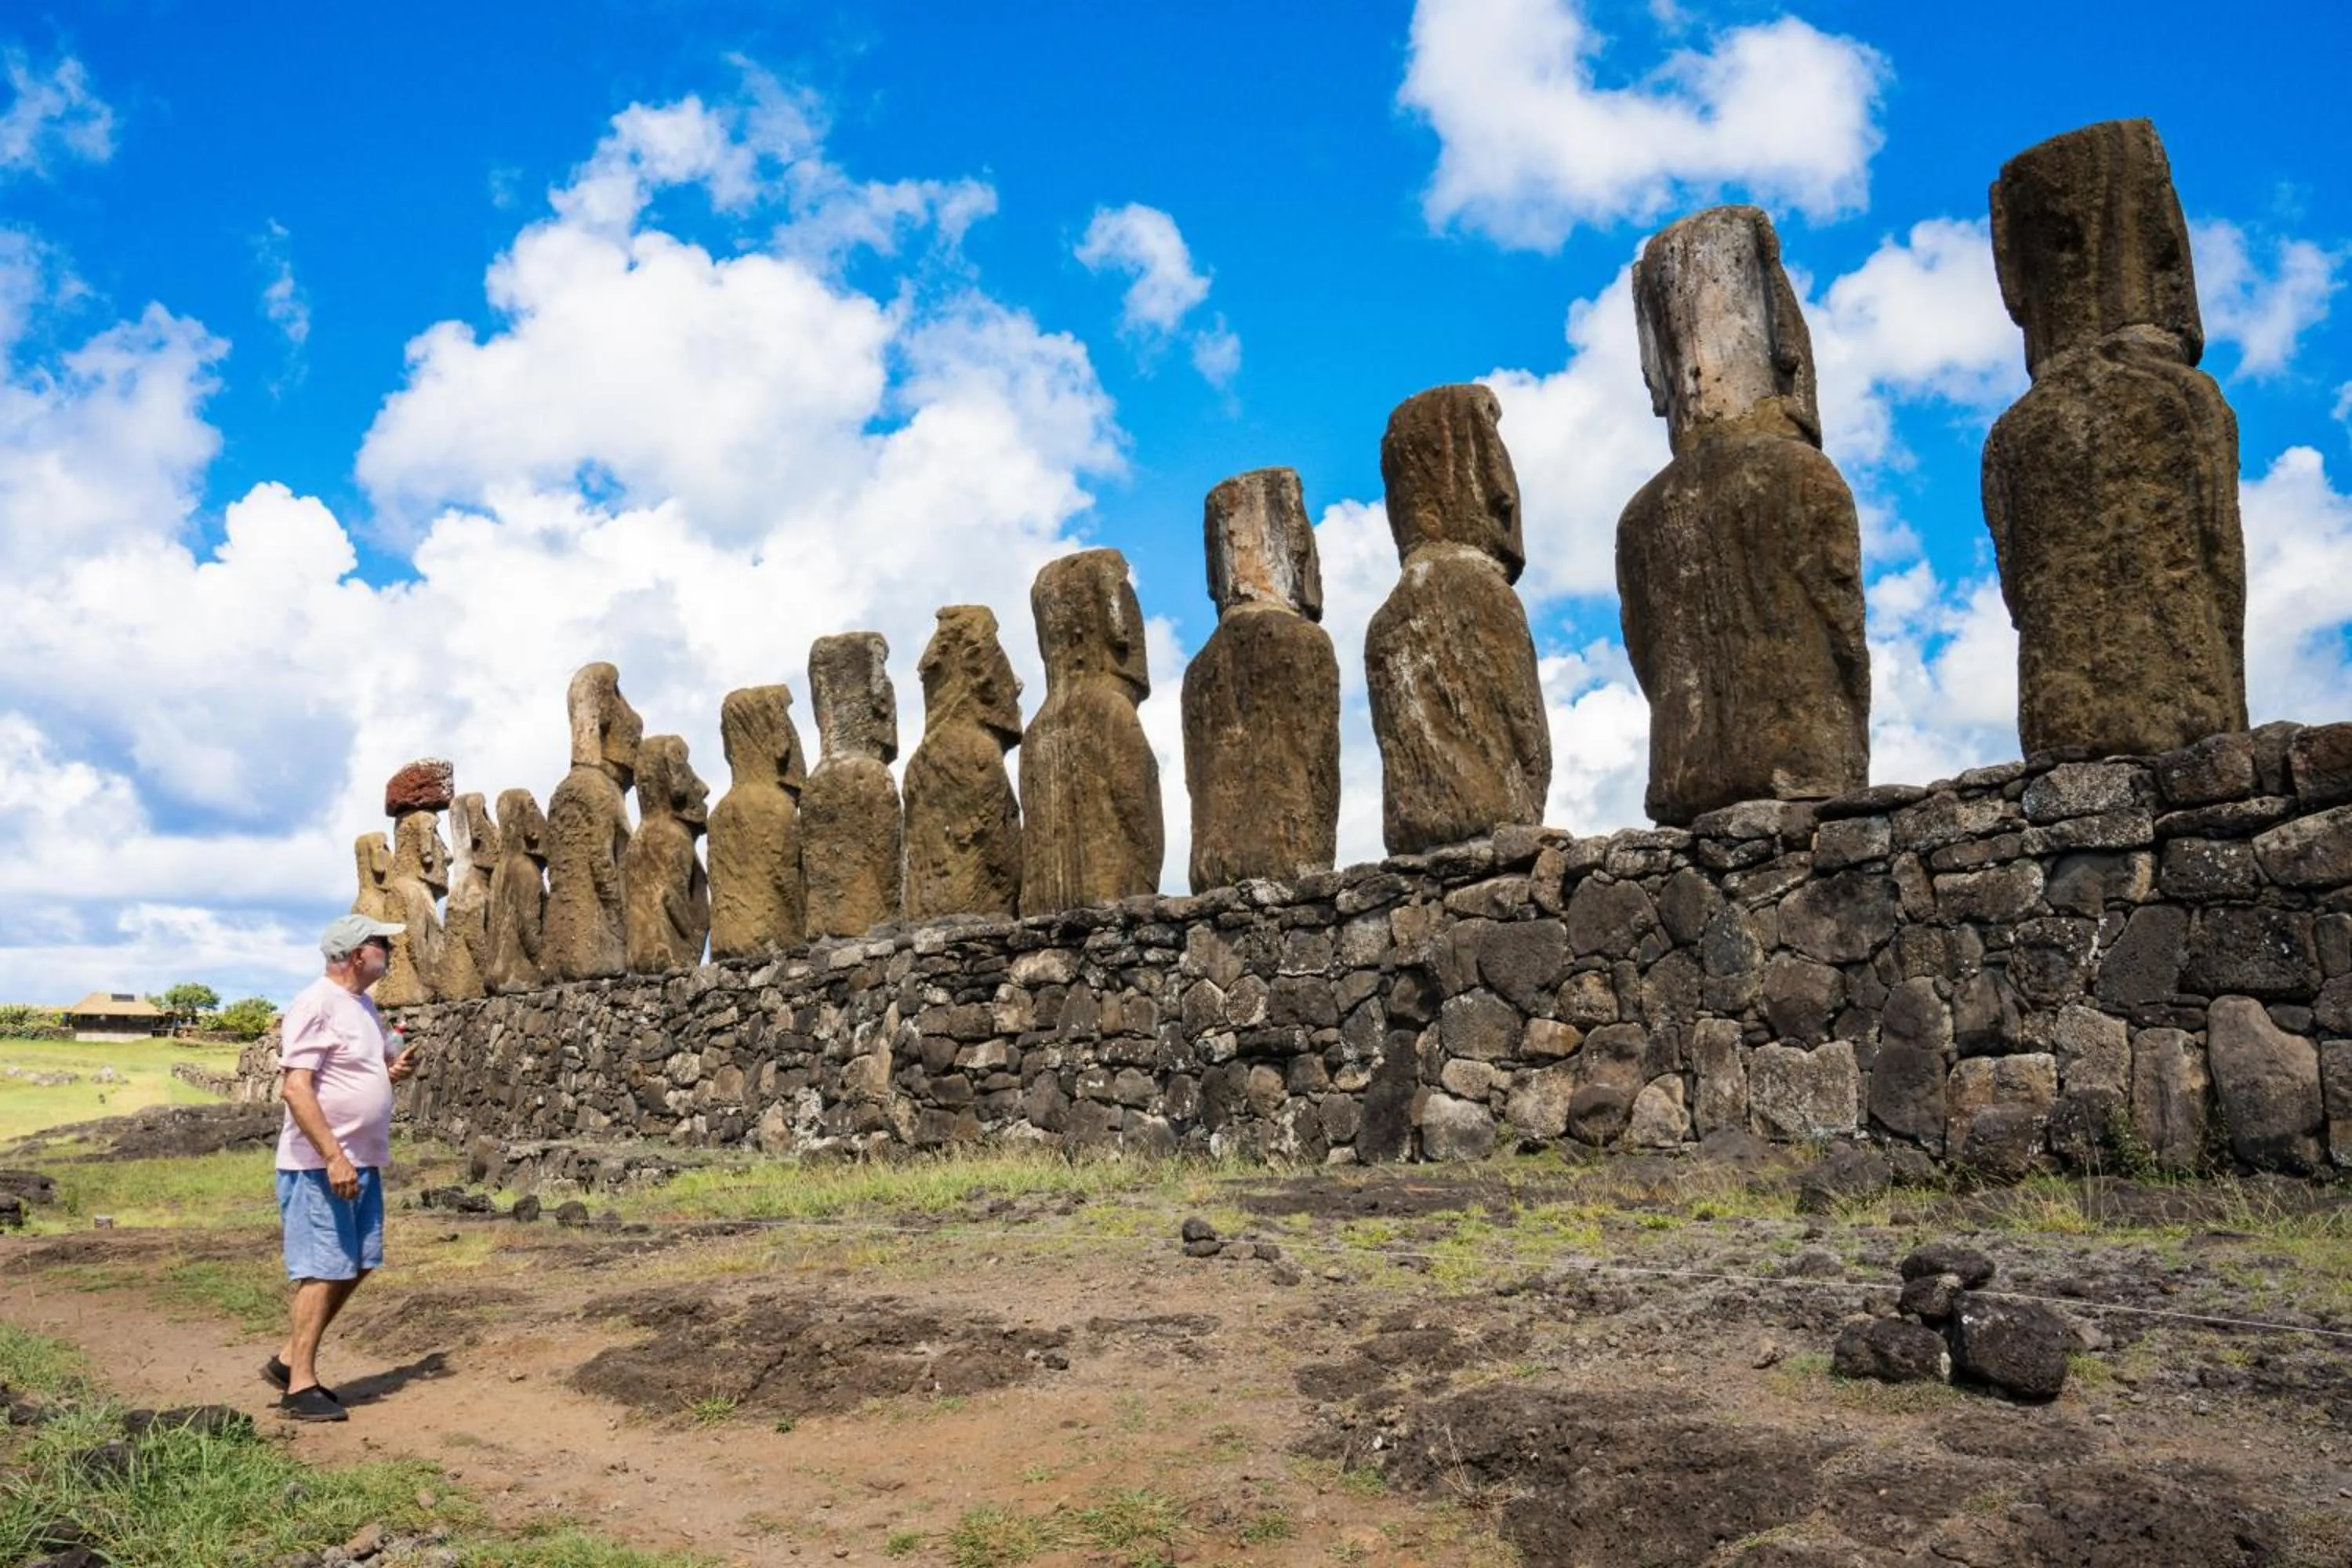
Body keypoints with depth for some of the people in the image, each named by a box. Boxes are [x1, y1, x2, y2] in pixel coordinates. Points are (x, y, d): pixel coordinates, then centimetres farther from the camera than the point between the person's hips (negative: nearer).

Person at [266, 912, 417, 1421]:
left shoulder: (363, 1005, 13)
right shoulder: (316, 1005, -16)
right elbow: (296, 1089, -22)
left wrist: (396, 1070, 4)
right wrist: (333, 1156, -26)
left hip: (362, 1163, 9)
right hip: (321, 1165, -9)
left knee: (357, 1266, 14)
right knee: (323, 1270, -4)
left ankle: (289, 1360, 25)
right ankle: (301, 1387, 5)